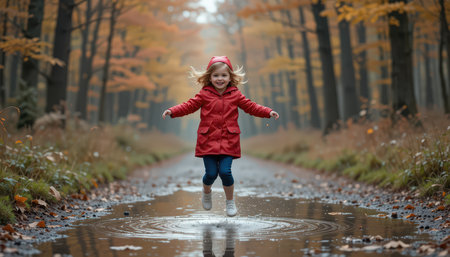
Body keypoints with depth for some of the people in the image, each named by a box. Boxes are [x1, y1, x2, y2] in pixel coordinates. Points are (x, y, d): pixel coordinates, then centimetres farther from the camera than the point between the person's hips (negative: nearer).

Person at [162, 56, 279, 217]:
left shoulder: (235, 95, 6)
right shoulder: (204, 94, 3)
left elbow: (251, 107, 10)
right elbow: (189, 106, 1)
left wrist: (268, 112, -1)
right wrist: (172, 111, -13)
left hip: (228, 141, 0)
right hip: (208, 140, 0)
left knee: (225, 171, -11)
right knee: (211, 173, -3)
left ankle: (230, 202, 14)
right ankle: (206, 193, 33)